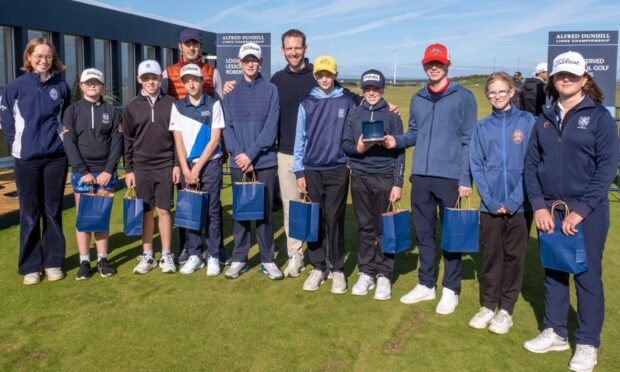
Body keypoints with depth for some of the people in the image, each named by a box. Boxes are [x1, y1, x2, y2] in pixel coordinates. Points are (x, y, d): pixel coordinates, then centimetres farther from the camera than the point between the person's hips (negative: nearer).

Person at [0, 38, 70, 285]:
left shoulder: (61, 87, 3)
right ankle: (30, 266, 15)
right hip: (26, 159, -1)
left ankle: (53, 262, 18)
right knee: (30, 214, 5)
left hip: (56, 157, 1)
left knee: (53, 211, 8)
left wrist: (62, 139, 8)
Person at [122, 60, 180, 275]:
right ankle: (147, 255, 16)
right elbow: (128, 141, 5)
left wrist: (177, 164, -1)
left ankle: (166, 255, 12)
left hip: (165, 166, -1)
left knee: (164, 210, 2)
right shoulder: (131, 107, 4)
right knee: (146, 212, 6)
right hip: (141, 168, 1)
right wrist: (128, 170, 2)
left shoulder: (170, 104, 1)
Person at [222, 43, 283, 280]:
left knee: (264, 211, 5)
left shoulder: (271, 90, 1)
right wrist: (238, 154, -13)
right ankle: (239, 259, 17)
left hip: (265, 161, -1)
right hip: (238, 161, 2)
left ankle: (267, 260, 14)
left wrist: (251, 153, -14)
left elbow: (271, 127, -7)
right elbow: (227, 127, 1)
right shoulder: (231, 91, 7)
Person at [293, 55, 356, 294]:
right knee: (314, 220, 5)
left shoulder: (347, 101, 3)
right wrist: (299, 172, 3)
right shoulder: (307, 103, 6)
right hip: (311, 171, 2)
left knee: (334, 219, 0)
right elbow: (300, 138, 6)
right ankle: (317, 268, 16)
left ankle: (337, 270, 11)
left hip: (338, 170, -1)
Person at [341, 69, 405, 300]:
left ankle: (384, 276, 12)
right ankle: (366, 273, 18)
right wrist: (357, 148, -14)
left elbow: (400, 152, 0)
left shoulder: (392, 116, 2)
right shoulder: (354, 115, 8)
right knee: (364, 227, 8)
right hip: (360, 177, 2)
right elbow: (345, 144, 9)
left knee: (384, 228, 2)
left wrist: (398, 184, -5)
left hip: (384, 178, -2)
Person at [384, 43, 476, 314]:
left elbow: (469, 141, -6)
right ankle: (426, 284, 26)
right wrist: (397, 141, -4)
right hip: (420, 176, 5)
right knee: (423, 233, 13)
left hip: (450, 177, -5)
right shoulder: (417, 99, 13)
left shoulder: (463, 97, -2)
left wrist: (465, 178, -12)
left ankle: (451, 290, 17)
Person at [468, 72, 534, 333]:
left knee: (514, 256, 8)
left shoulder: (527, 122, -2)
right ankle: (488, 305, 23)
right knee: (490, 256, 9)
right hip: (490, 204, 2)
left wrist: (515, 199, -12)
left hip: (520, 203, -2)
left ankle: (506, 309, 19)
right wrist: (491, 200, -8)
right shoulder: (482, 127, 5)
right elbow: (476, 165, 2)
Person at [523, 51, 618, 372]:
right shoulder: (545, 118, 8)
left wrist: (580, 210, -14)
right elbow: (531, 164, 7)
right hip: (549, 208, 4)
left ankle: (587, 344, 19)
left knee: (587, 275, 5)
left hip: (587, 211, -4)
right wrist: (538, 206, -4)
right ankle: (555, 333, 28)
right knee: (553, 271, 13)